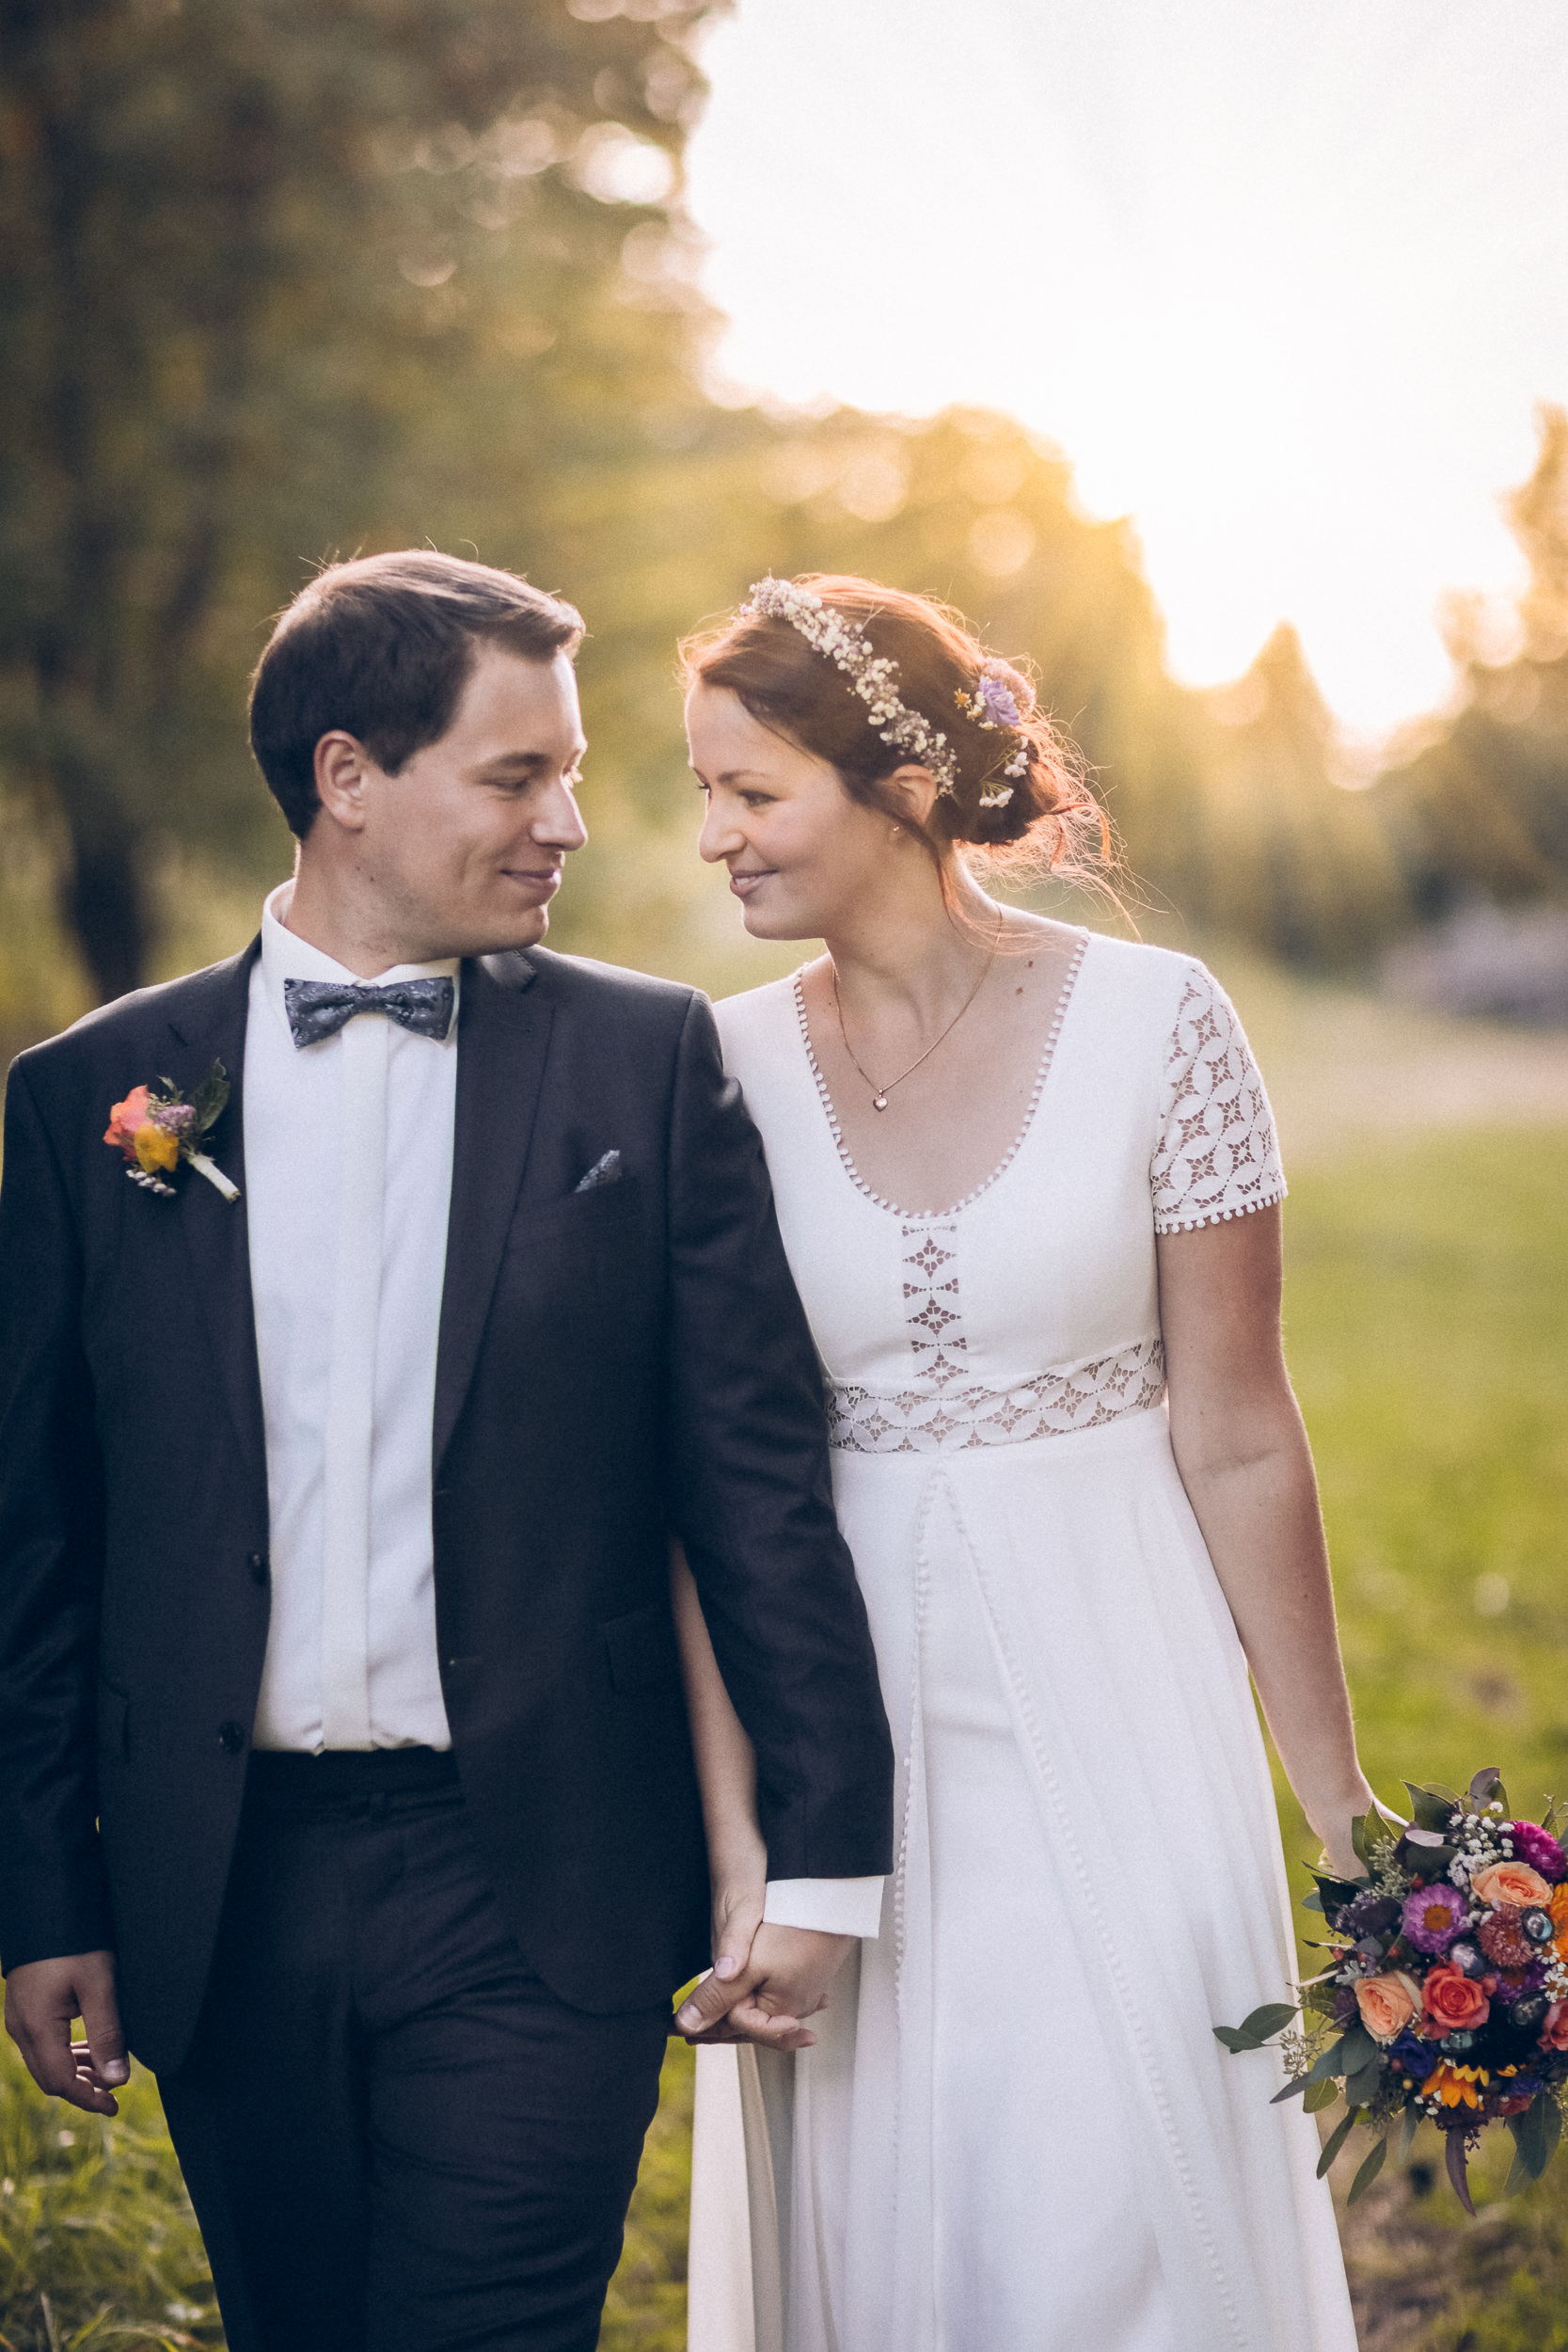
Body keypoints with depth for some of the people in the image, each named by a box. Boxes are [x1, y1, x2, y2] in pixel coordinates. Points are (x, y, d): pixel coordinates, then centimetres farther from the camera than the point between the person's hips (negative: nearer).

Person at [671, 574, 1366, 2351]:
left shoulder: (1154, 1025, -7)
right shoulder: (723, 1071, -1)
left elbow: (1236, 1436, -3)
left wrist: (1341, 1806, 0)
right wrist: (738, 1851, -11)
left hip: (1111, 1730, -2)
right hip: (841, 1737, 2)